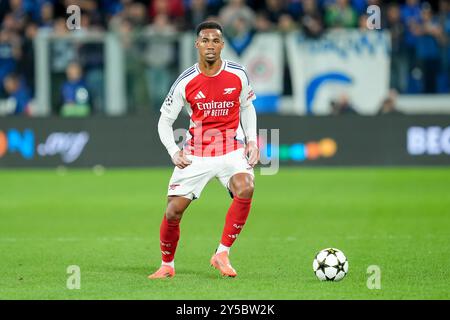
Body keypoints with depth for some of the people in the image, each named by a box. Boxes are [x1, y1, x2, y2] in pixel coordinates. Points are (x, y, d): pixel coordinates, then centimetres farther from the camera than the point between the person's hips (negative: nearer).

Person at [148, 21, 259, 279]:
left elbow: (247, 108, 14)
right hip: (196, 154, 0)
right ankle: (167, 265, 20)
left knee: (245, 188, -30)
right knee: (174, 210, -6)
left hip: (232, 150, 0)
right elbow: (165, 121, 1)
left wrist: (252, 142, 1)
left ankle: (222, 254, -18)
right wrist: (174, 152, -15)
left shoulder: (237, 74, -4)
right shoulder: (186, 82, -7)